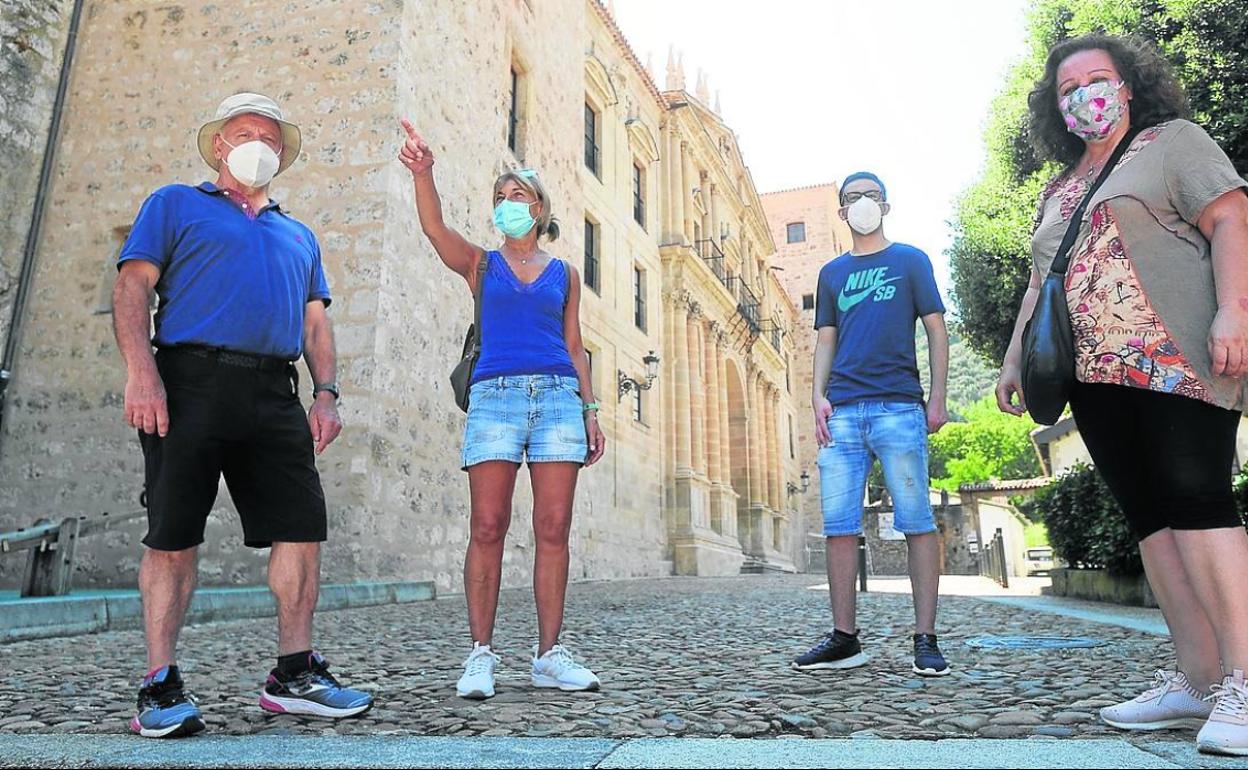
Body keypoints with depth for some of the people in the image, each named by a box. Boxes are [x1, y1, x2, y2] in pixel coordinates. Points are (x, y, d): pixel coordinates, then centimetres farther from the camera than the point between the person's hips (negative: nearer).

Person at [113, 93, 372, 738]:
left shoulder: (298, 235, 27)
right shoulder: (176, 204, 15)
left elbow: (315, 322, 22)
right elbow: (132, 287, 3)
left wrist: (327, 393, 7)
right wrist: (140, 369, -13)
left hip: (274, 393, 4)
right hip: (191, 380, -3)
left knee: (303, 527, -2)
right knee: (173, 534, -2)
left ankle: (294, 673, 8)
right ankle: (161, 685, 8)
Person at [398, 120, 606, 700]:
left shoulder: (564, 273, 19)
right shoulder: (481, 265, 15)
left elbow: (574, 347, 15)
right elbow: (434, 228, -4)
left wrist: (591, 410, 7)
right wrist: (422, 172, -21)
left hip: (558, 396, 1)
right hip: (495, 395, -1)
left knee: (553, 529, -2)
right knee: (488, 529, -6)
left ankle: (549, 656, 6)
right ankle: (481, 656, 3)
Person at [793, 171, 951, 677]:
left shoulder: (910, 261, 12)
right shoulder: (832, 272, 20)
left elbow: (936, 330, 7)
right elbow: (826, 341, 17)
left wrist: (938, 397, -4)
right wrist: (818, 395, 1)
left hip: (898, 407, -3)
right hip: (841, 411, 3)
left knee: (916, 521, -3)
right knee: (838, 525, 1)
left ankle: (925, 639, 5)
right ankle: (844, 639, 9)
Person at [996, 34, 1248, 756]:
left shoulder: (1174, 142, 8)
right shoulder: (1058, 191, 25)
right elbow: (1039, 285, 26)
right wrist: (1015, 360, 19)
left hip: (1173, 363, -6)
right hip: (1095, 378, 6)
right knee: (1151, 518, 2)